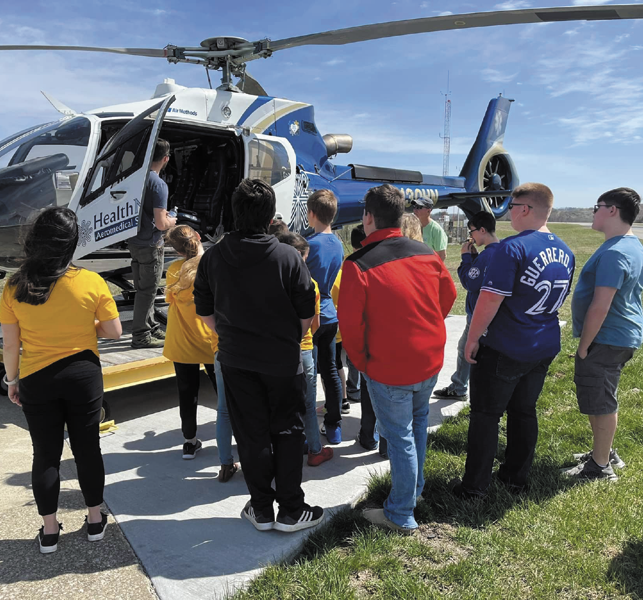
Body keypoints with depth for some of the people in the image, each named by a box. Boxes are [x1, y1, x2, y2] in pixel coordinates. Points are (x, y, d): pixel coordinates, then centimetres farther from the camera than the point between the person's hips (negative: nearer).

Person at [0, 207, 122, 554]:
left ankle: (49, 531, 26)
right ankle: (95, 521, 28)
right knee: (87, 447, 14)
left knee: (45, 453, 13)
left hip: (36, 381, 1)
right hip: (83, 375, 0)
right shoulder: (91, 283, -14)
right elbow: (114, 332, -8)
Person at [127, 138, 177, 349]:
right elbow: (160, 224, -22)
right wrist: (171, 222, -2)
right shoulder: (159, 184, -19)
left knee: (144, 288, 17)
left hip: (135, 241, 9)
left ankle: (151, 327, 30)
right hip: (150, 245, -8)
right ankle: (141, 335, 8)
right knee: (147, 290, 1)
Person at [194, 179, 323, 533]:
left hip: (235, 360, 2)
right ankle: (290, 511, 20)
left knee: (251, 435, 13)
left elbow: (204, 312, 3)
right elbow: (306, 315, -8)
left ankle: (262, 510, 25)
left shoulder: (213, 258, -4)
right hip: (282, 360, -2)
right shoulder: (288, 257, -13)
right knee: (287, 431, 13)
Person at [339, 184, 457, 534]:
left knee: (399, 437, 6)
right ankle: (415, 487, 45)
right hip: (430, 361, 6)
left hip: (388, 369, -6)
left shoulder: (358, 265, -20)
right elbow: (447, 298, 10)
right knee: (417, 420, 27)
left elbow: (351, 325, -17)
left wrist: (361, 363, -1)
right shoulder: (427, 254, -2)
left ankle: (400, 516, 22)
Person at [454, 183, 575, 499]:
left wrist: (472, 338, -13)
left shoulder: (513, 247, -20)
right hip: (545, 347, 7)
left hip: (504, 350, -7)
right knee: (524, 412, 19)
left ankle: (474, 486, 14)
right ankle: (517, 478, 32)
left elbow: (490, 299, -22)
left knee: (486, 415, 5)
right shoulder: (564, 251, 6)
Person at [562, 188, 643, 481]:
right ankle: (604, 453, 37)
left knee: (600, 402, 2)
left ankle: (601, 468, 16)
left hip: (606, 339, -10)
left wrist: (583, 346, -18)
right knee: (601, 400, 22)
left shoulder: (614, 253, -23)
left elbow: (600, 306, -26)